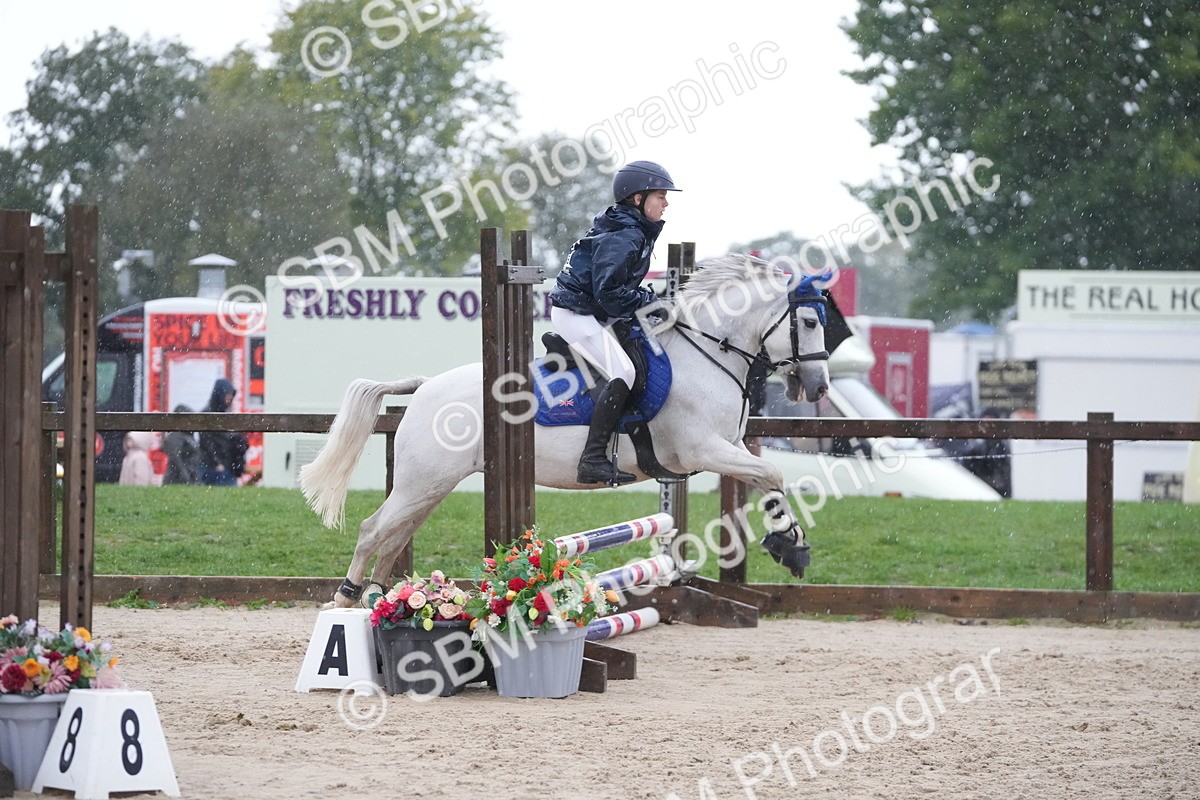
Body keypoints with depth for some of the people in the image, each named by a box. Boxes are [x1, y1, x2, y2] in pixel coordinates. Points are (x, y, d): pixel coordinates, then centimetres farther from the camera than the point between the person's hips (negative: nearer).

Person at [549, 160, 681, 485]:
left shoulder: (636, 232, 13)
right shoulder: (624, 237, -20)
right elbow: (608, 292, -25)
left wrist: (649, 299, 9)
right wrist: (648, 301, -17)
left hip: (591, 311, 11)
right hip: (575, 314, -11)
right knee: (622, 373, -22)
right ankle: (593, 460, -27)